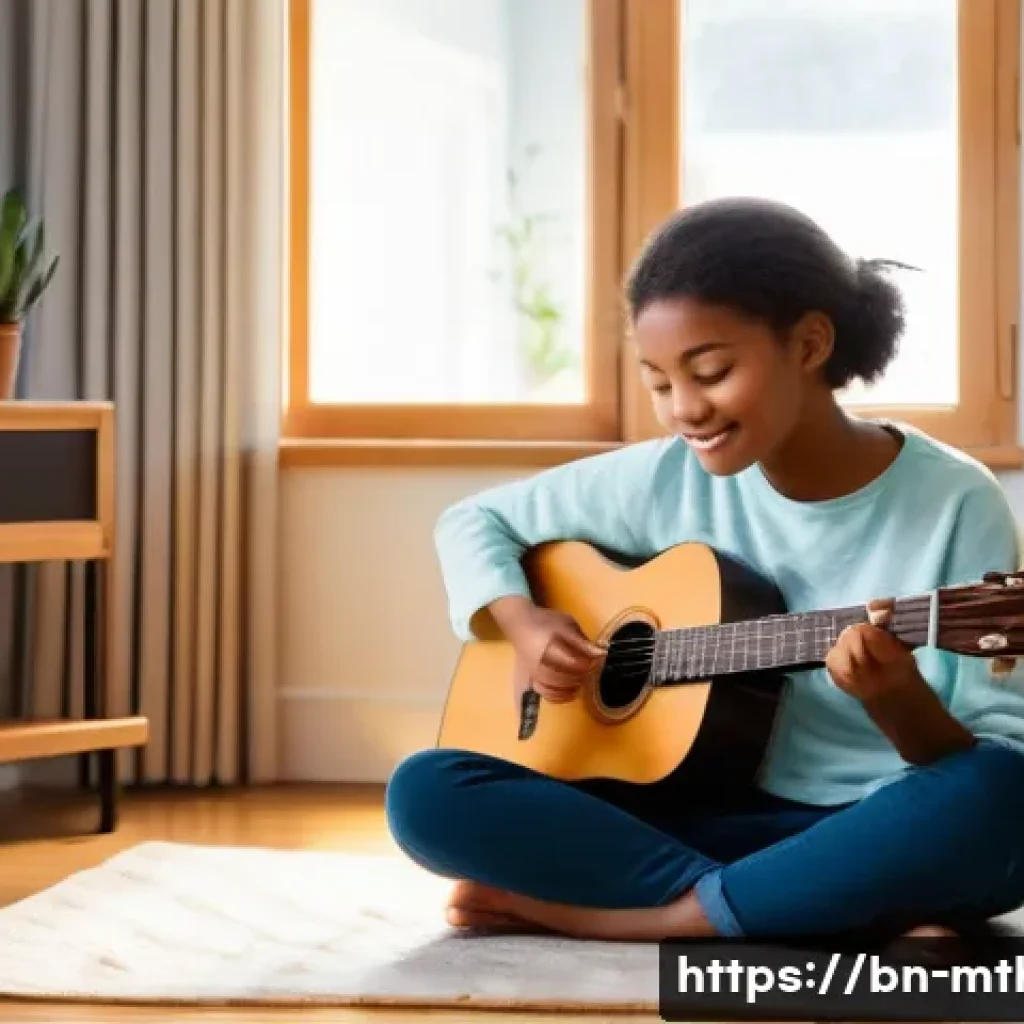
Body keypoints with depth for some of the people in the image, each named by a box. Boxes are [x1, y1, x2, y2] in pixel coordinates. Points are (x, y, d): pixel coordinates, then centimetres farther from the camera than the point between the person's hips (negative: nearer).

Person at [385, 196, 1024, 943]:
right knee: (426, 792, -19)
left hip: (879, 836, -3)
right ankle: (856, 916, -23)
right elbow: (474, 521, 15)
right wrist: (522, 623, -5)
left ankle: (576, 909, -25)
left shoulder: (956, 503, -8)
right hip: (714, 819, 3)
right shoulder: (667, 478, 1)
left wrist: (898, 699, -29)